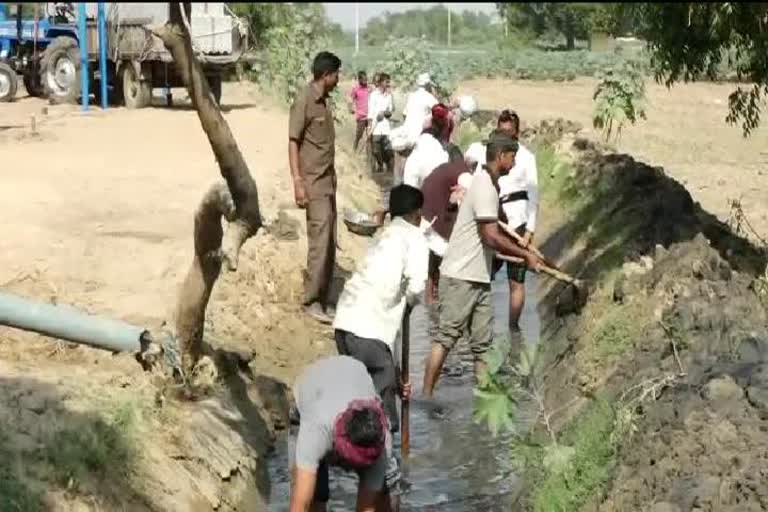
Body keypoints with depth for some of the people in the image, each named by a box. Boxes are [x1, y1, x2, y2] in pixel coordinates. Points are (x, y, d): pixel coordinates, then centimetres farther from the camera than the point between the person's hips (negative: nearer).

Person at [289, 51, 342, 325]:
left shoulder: (323, 101, 13)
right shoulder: (304, 101, -12)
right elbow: (293, 142, -14)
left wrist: (332, 178, 17)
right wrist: (298, 182, -20)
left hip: (328, 181, 9)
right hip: (313, 183, -9)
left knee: (330, 244, 8)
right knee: (320, 242, -9)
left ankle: (322, 300, 14)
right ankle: (312, 302, -2)